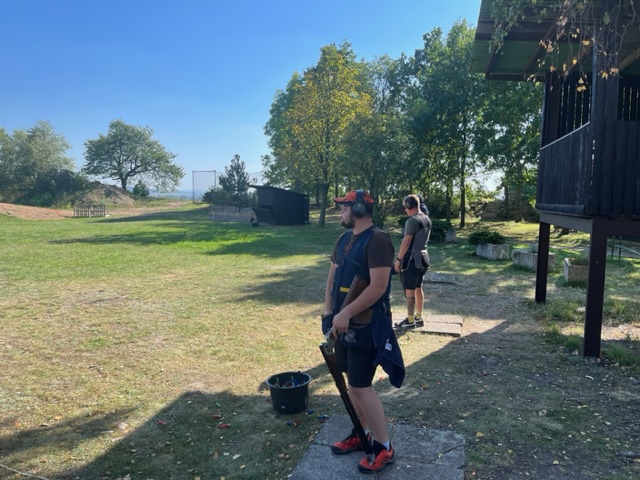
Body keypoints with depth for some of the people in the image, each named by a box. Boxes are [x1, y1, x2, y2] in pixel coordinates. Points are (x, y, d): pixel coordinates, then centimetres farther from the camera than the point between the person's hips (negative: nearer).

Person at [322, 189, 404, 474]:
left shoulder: (377, 240, -18)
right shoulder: (344, 239, 10)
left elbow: (378, 287, -25)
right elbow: (333, 276, 13)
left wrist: (345, 314, -24)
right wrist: (329, 312, 2)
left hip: (366, 325, -8)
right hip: (344, 322, 8)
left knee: (361, 386, -3)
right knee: (353, 381, 16)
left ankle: (384, 448, 14)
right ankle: (361, 434, 33)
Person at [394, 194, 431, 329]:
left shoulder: (412, 220, -17)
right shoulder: (427, 219, 9)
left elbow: (406, 242, -19)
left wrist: (398, 259, -15)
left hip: (412, 259, -9)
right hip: (423, 257, 9)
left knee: (409, 290, -2)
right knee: (418, 288, 16)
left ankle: (410, 321, 3)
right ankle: (419, 318, 23)